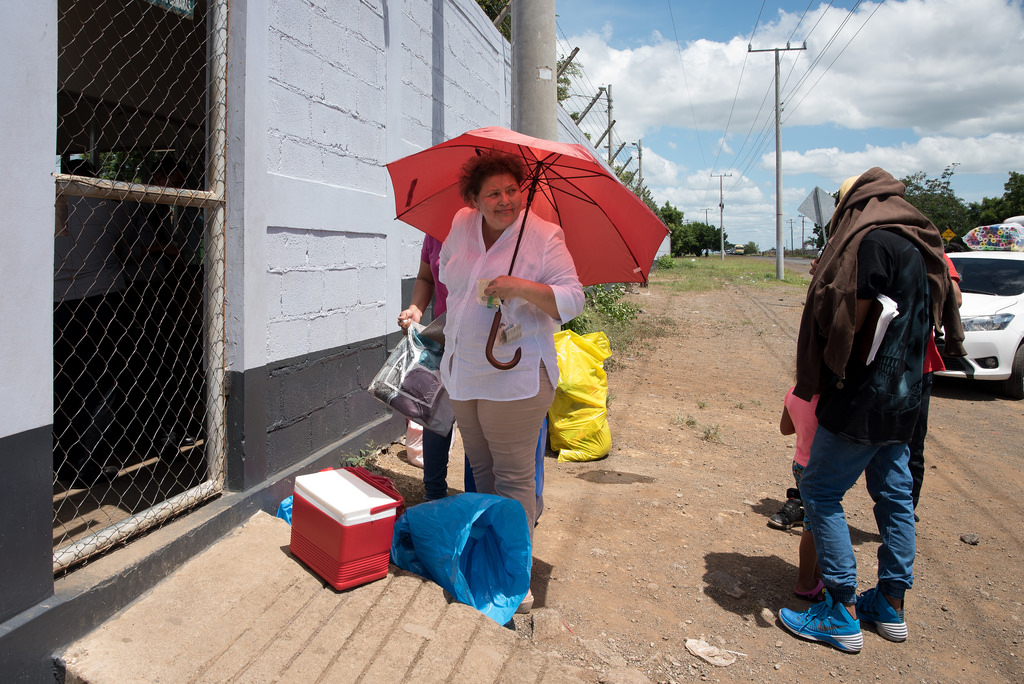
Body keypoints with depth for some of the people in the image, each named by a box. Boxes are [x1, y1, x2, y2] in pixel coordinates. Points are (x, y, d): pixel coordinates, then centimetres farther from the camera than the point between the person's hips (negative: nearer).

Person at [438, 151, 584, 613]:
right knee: (481, 469, 16)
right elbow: (445, 271, 26)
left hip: (515, 378, -6)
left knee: (513, 477, -3)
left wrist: (523, 287, -28)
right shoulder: (461, 225, 7)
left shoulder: (544, 237, -9)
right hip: (463, 372, 6)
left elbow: (572, 300, -16)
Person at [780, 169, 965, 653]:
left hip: (863, 397, -10)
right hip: (903, 396, 10)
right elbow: (924, 321, 18)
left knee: (821, 491, -1)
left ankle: (843, 615, 4)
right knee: (894, 495, 15)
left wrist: (824, 373, -7)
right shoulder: (919, 245, 13)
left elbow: (851, 320, -20)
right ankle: (891, 605, 27)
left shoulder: (873, 240, -16)